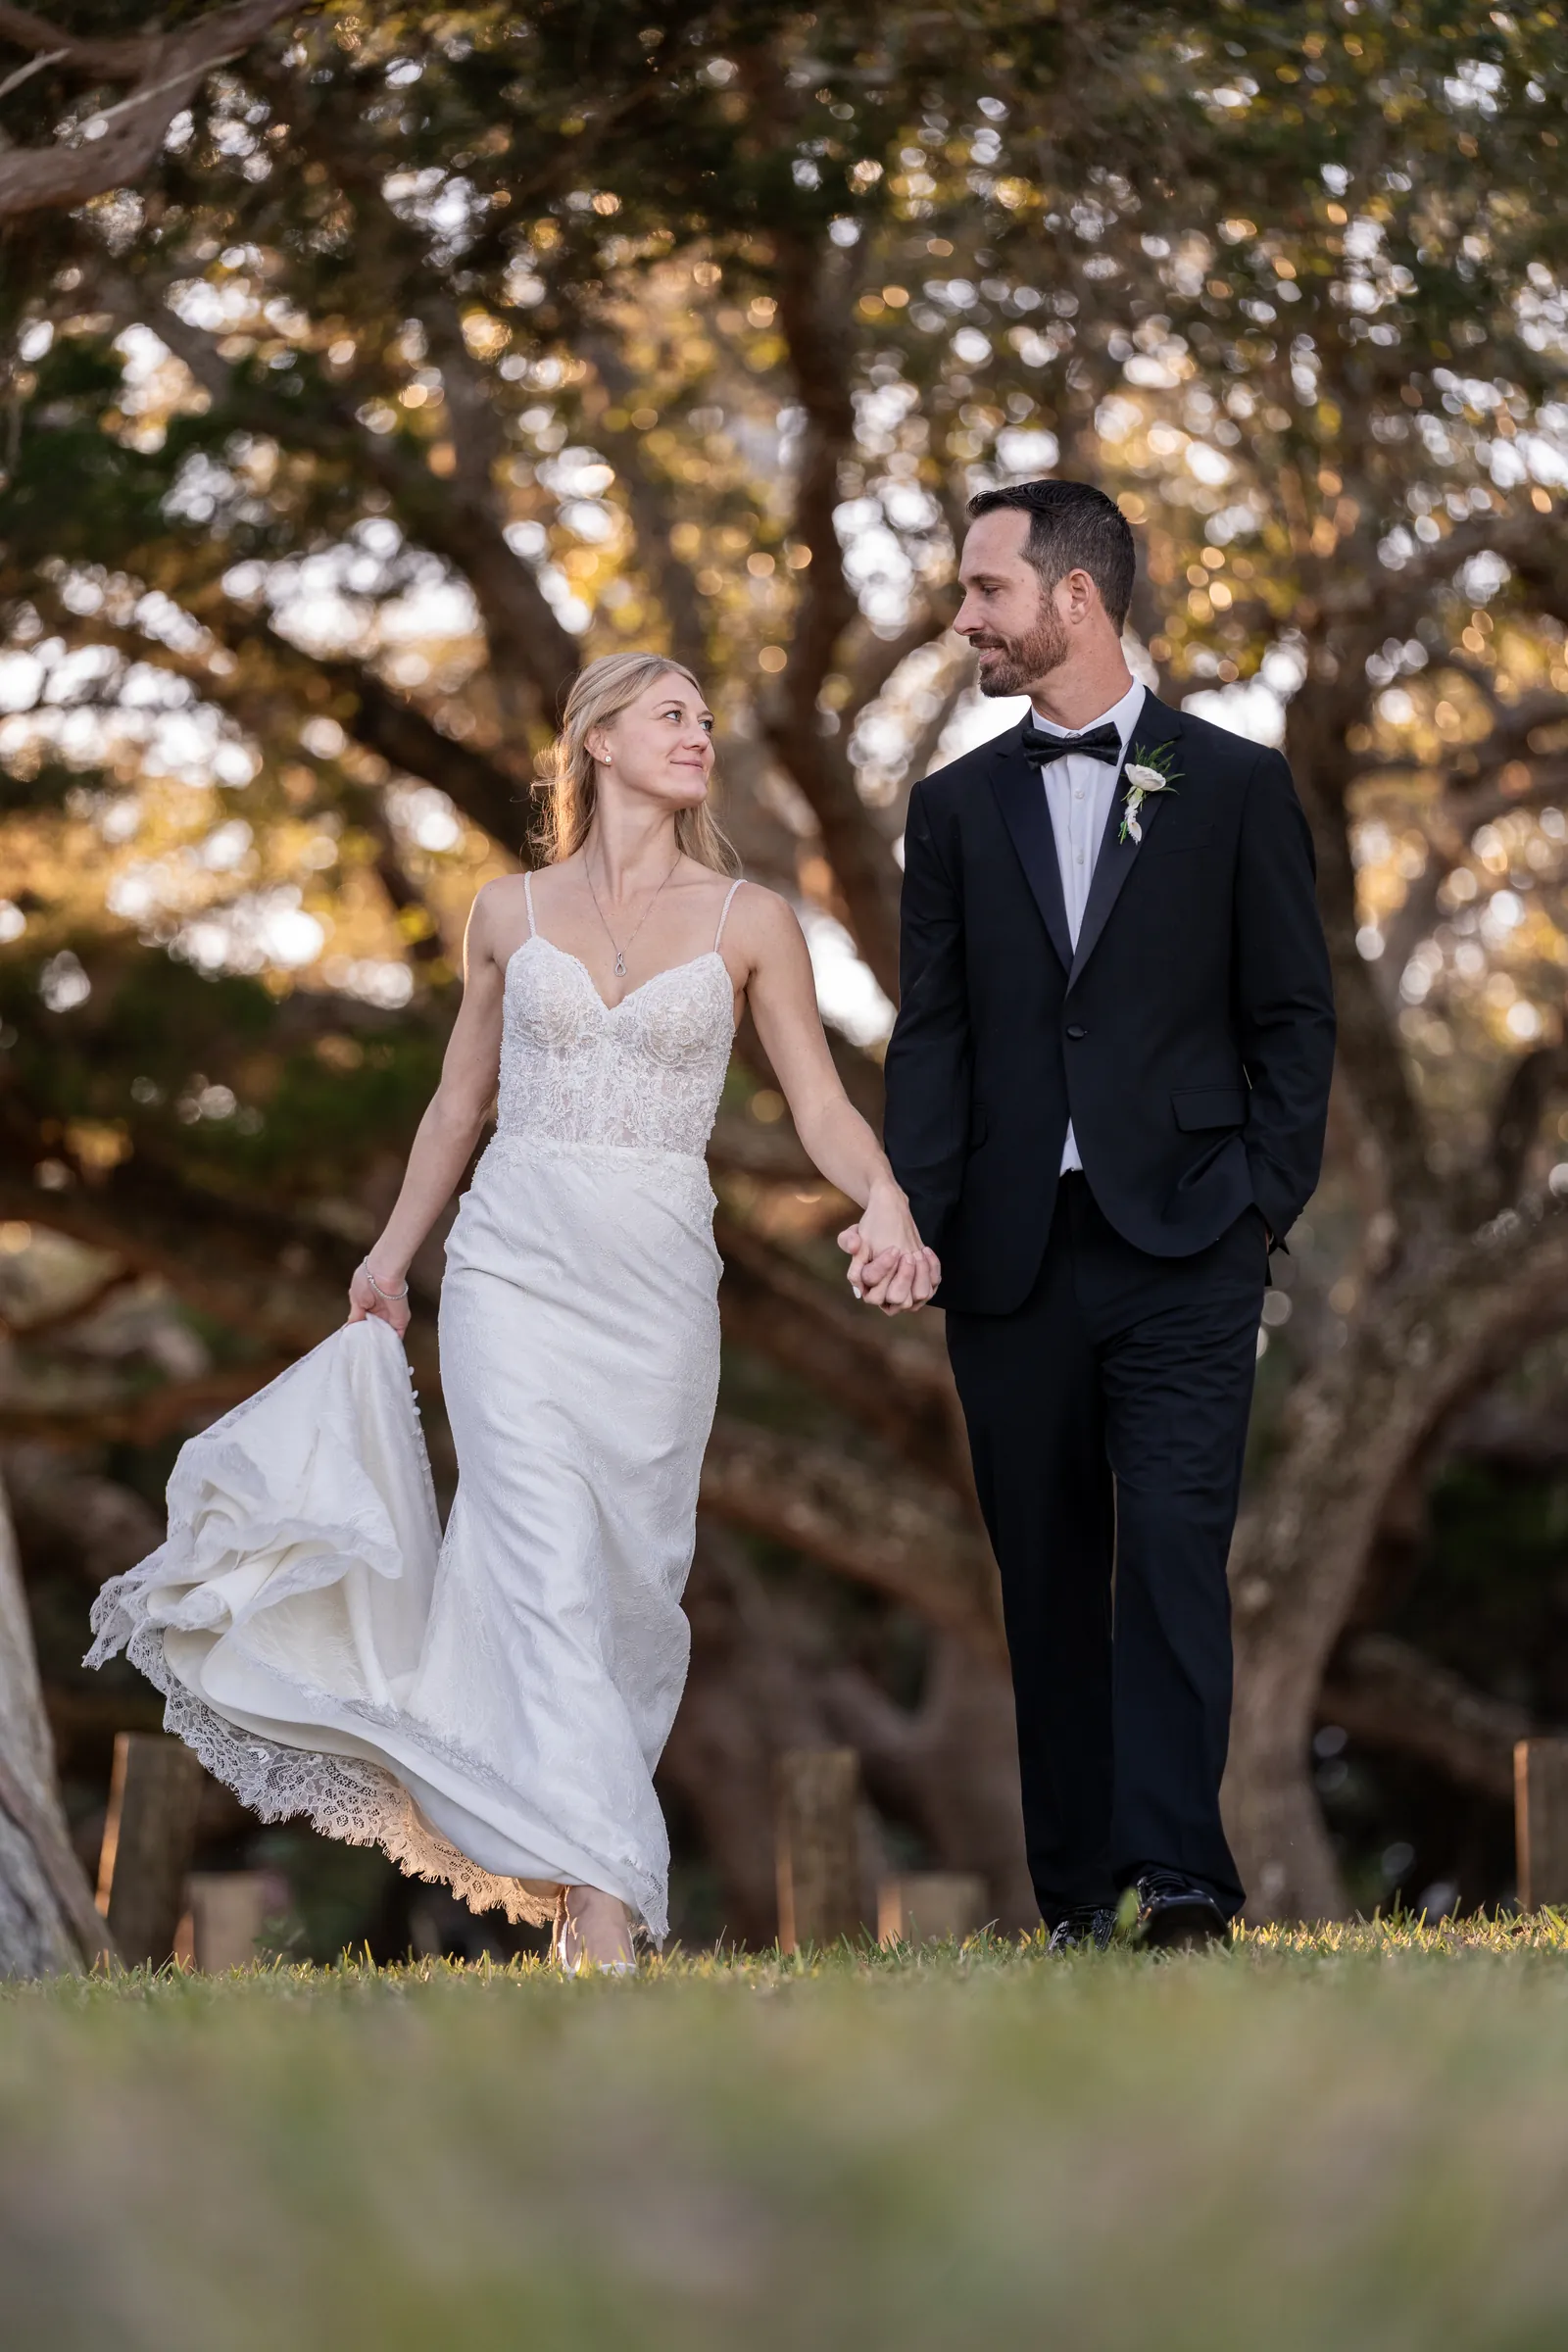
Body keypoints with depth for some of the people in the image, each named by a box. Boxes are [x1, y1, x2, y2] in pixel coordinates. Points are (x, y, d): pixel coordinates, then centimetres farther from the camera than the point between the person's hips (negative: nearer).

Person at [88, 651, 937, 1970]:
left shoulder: (750, 921, 4)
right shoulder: (510, 912, 8)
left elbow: (821, 1105, -1)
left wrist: (885, 1202, -20)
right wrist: (394, 1252, 19)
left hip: (660, 1280, 1)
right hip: (515, 1264, -1)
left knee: (634, 1583, 4)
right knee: (550, 1575, -13)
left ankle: (558, 1855, 19)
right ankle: (602, 1914, -20)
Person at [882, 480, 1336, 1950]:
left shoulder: (1235, 785, 5)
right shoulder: (956, 805, 13)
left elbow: (1293, 1016, 6)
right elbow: (931, 1030, 9)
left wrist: (1264, 1207, -3)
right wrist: (913, 1212, -4)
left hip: (1182, 1241, -3)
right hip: (1012, 1259, 3)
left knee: (1175, 1543, -15)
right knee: (1048, 1572, 5)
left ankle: (1179, 1875, -19)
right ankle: (1077, 1893, 10)